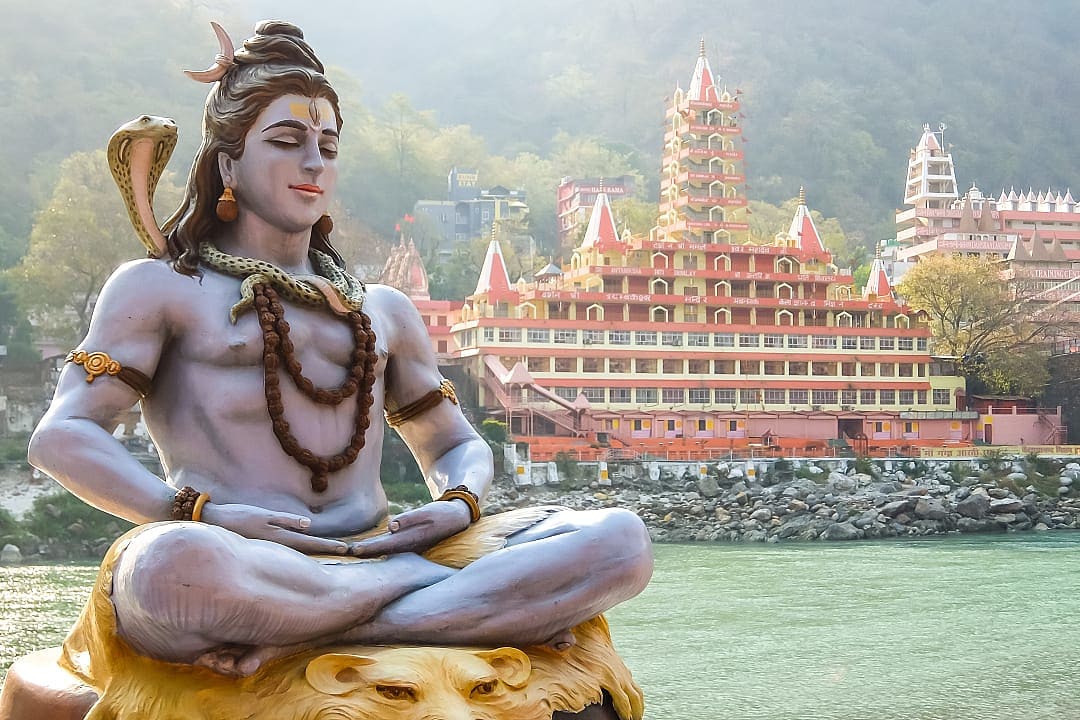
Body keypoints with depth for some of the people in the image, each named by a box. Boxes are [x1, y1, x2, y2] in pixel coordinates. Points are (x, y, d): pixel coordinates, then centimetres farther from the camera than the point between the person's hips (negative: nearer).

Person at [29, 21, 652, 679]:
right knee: (176, 561, -43)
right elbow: (62, 436, 2)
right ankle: (481, 604, -23)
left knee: (620, 539, -18)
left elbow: (456, 445, 30)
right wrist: (199, 514, -15)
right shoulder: (158, 288, 15)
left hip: (378, 562, 4)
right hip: (240, 576, -4)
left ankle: (296, 644, -29)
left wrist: (460, 503, 4)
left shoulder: (383, 309, 27)